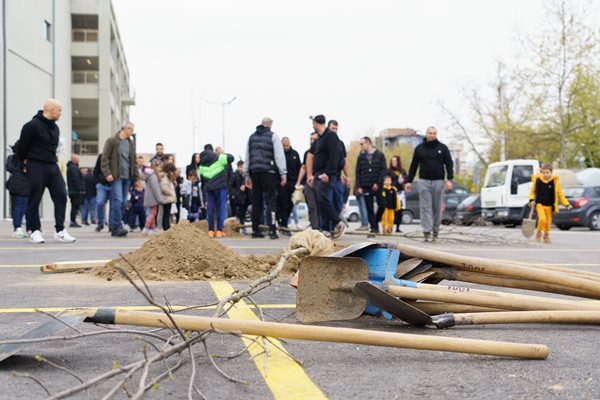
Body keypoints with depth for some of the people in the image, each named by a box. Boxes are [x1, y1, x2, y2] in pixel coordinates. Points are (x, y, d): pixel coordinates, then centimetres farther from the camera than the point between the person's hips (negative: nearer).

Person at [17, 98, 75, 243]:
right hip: (36, 167, -7)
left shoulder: (55, 128, 12)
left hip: (52, 166, 7)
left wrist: (52, 159, 13)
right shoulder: (32, 125, -12)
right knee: (34, 200, 1)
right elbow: (22, 146, -6)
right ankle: (35, 231, 10)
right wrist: (26, 160, 6)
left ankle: (60, 230, 1)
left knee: (61, 196, -2)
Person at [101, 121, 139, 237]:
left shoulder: (131, 143, 16)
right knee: (118, 200, -14)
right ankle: (117, 227, -15)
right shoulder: (111, 141, -1)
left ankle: (113, 226, 11)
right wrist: (107, 173, -13)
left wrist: (136, 176, 13)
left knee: (122, 202, 5)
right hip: (116, 176, -6)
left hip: (127, 177, 6)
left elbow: (133, 161, 20)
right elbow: (105, 158, -5)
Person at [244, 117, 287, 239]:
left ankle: (255, 229, 13)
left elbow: (247, 157, 18)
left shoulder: (252, 137, 17)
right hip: (268, 171, -5)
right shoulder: (273, 136, 0)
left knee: (256, 201, 10)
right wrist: (283, 174, -5)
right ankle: (272, 229, -13)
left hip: (254, 171, 5)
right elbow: (279, 156, -6)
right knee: (271, 200, -5)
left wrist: (247, 175, 22)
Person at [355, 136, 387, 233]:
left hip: (378, 186, -2)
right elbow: (358, 173, 7)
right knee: (369, 208, 0)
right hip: (366, 186, 2)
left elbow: (383, 170, -2)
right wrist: (359, 186, -2)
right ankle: (374, 227, 4)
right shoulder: (361, 157, 11)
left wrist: (378, 183, -13)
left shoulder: (380, 155, 4)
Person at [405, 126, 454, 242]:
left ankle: (435, 230, 15)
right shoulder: (419, 148, 8)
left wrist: (449, 179, -9)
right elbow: (413, 166, 12)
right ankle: (427, 232, -9)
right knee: (425, 207, -6)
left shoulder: (442, 148, 5)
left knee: (437, 208, 4)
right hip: (424, 181, 0)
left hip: (438, 181, 0)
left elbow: (449, 164, 3)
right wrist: (409, 181, 7)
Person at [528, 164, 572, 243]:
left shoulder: (555, 181, -4)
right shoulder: (537, 180, -5)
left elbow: (560, 194, 3)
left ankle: (546, 236, 37)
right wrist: (531, 200, -8)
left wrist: (567, 204, -2)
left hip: (549, 205, 2)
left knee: (548, 222, 9)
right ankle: (539, 233, 6)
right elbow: (532, 191, 8)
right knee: (542, 219, -21)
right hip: (539, 204, -2)